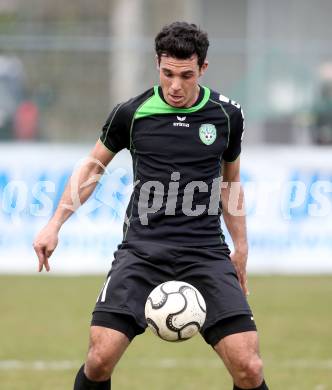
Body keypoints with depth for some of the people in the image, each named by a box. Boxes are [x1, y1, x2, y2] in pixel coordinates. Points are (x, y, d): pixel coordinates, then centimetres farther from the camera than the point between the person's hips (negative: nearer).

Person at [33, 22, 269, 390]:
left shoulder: (227, 115, 3)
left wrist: (241, 248, 18)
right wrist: (55, 224, 10)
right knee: (100, 358, -15)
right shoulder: (131, 113, -1)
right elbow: (93, 167, 15)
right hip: (142, 249, 0)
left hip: (207, 252, 1)